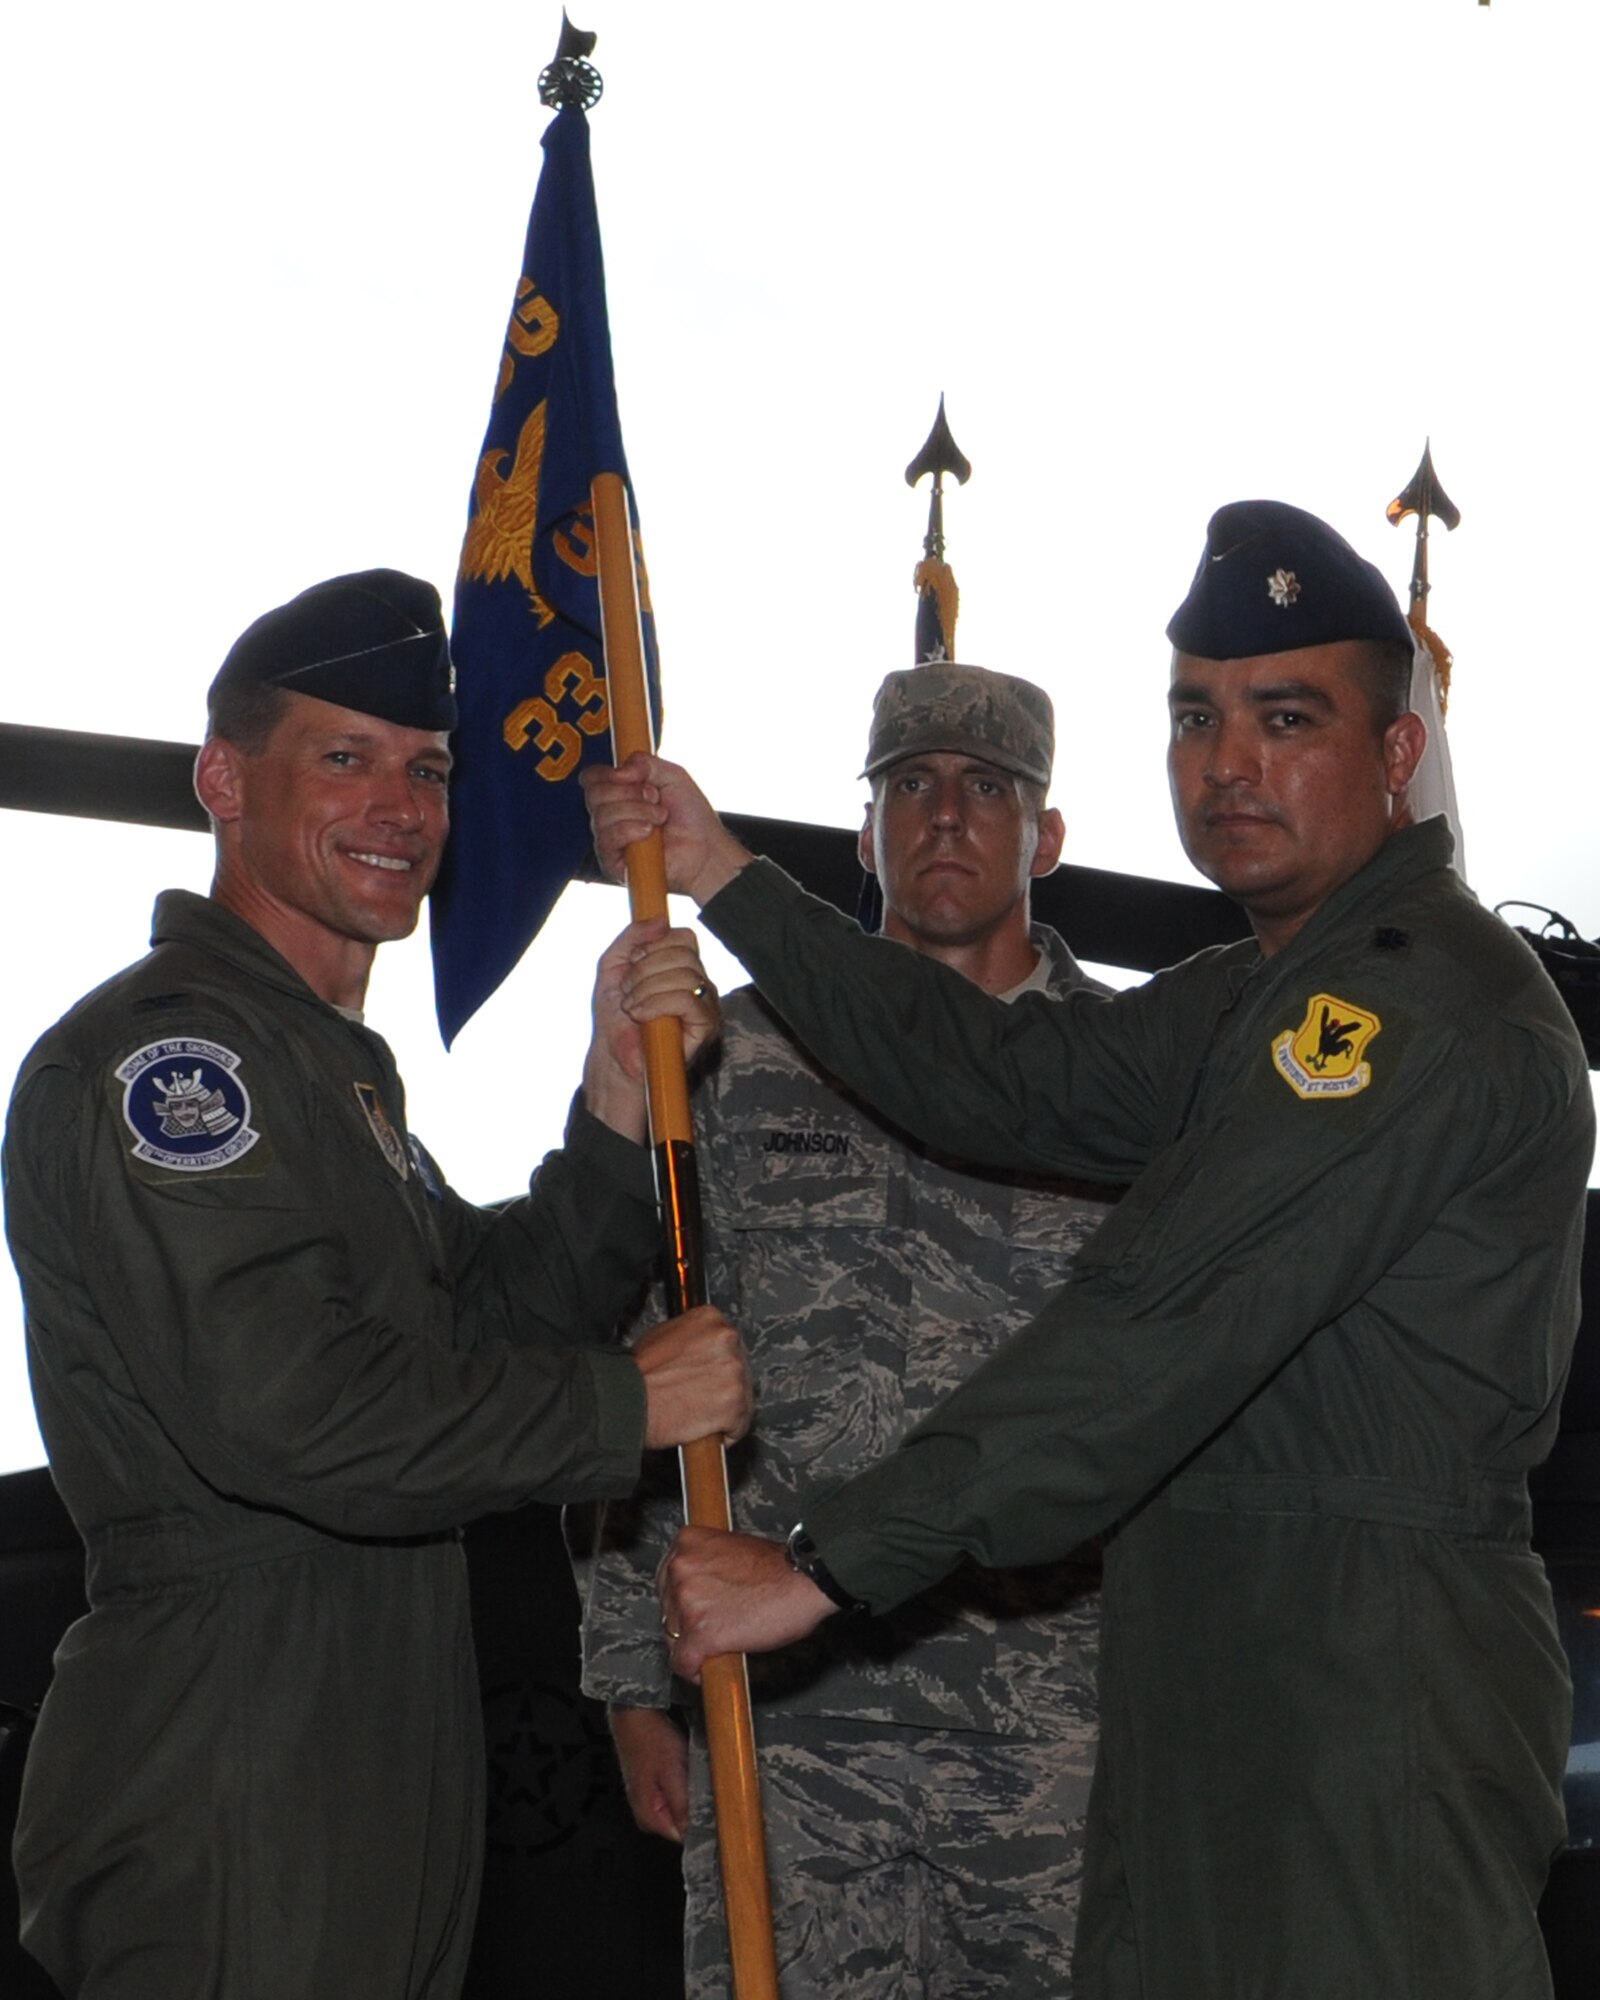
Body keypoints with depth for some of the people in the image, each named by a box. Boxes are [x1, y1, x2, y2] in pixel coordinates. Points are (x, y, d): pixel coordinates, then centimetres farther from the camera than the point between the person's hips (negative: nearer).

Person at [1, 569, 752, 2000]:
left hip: (387, 1765, 10)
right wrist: (631, 1401, -15)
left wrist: (620, 1098, -2)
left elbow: (494, 1320, 13)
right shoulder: (158, 1048, -14)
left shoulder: (339, 1068, 21)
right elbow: (288, 1408, -26)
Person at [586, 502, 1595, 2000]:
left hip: (1373, 1692, -9)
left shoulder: (1433, 997, -16)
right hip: (1207, 1681, 9)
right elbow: (1008, 1082, 12)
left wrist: (829, 1563, -21)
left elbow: (1165, 1329, -22)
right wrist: (726, 880, 9)